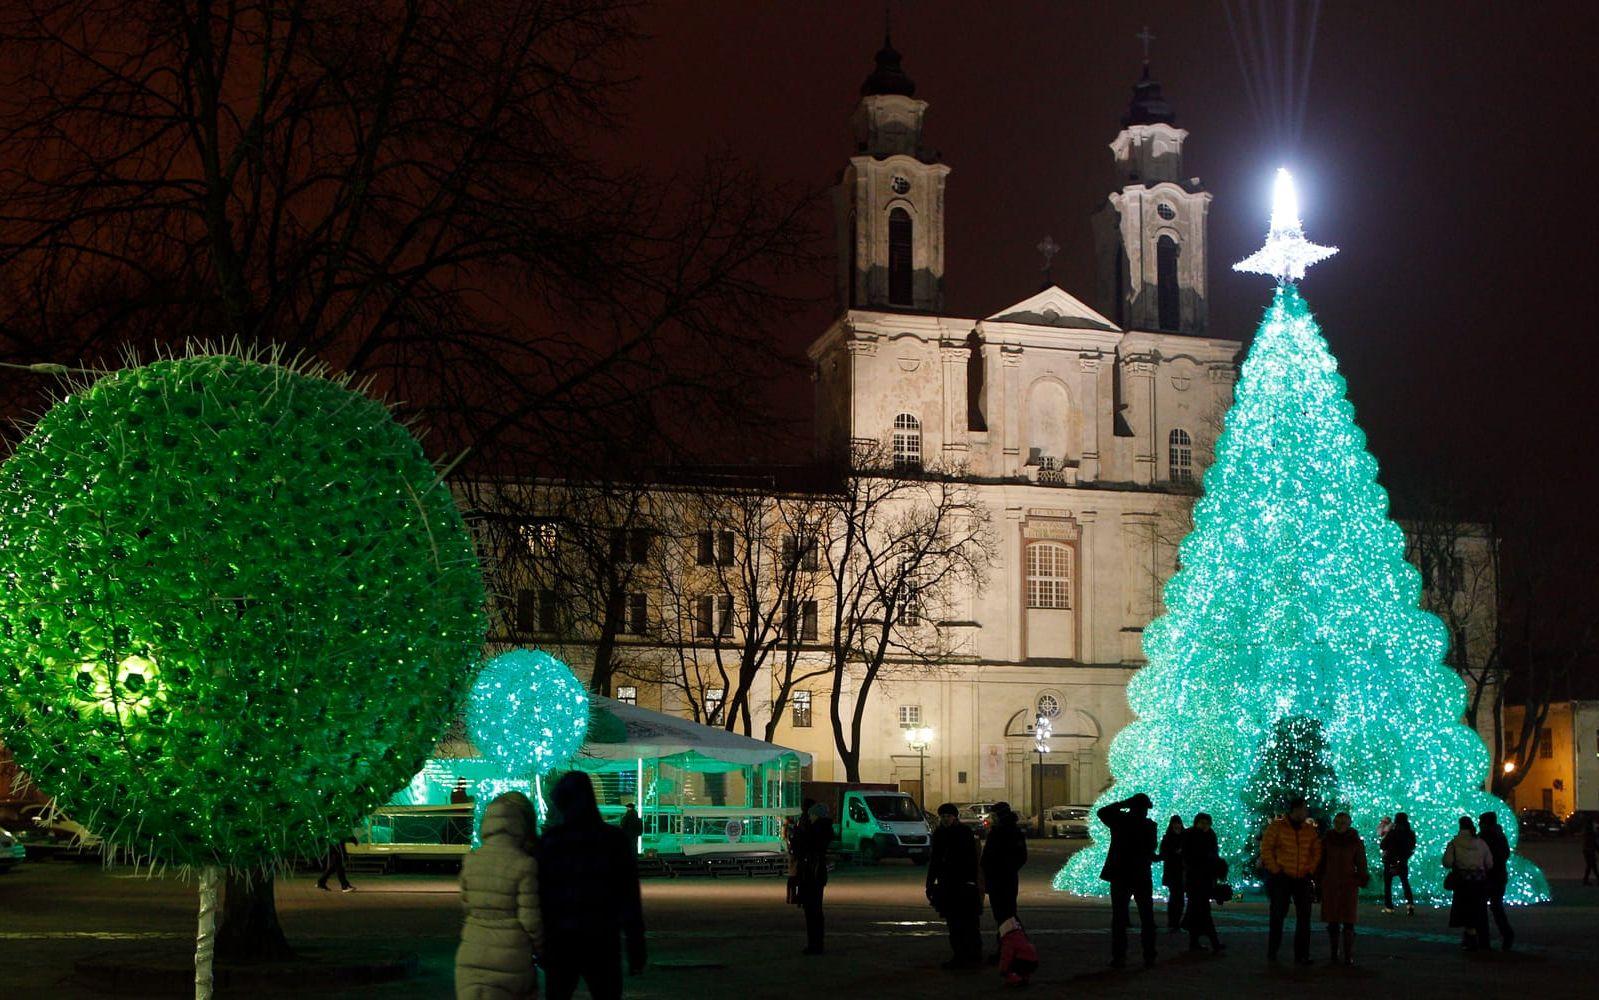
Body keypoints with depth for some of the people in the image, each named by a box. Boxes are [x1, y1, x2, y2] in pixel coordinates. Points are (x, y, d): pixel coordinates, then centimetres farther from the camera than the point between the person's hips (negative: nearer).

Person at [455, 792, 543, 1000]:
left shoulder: (470, 861, -1)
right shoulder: (524, 865, -14)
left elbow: (467, 904, 8)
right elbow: (531, 919, -11)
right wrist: (541, 950, 5)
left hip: (472, 956, 3)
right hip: (512, 956, -3)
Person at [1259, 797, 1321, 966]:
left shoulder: (1309, 829, 6)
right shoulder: (1277, 826, -6)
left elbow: (1317, 851, 9)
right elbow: (1266, 848, -7)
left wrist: (1311, 870, -2)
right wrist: (1275, 869, -10)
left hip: (1302, 878, 4)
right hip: (1282, 877, -4)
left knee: (1304, 916, 2)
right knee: (1278, 915, 4)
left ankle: (1302, 954, 7)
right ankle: (1272, 952, 15)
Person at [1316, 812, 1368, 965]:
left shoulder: (1356, 842, 1)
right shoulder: (1327, 841, 5)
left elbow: (1361, 865, 6)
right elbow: (1321, 863, 10)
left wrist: (1361, 882, -2)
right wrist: (1319, 882, 7)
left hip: (1349, 886, -2)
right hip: (1330, 886, 2)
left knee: (1348, 922, -6)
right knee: (1333, 922, 3)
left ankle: (1349, 956, -4)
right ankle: (1334, 954, 11)